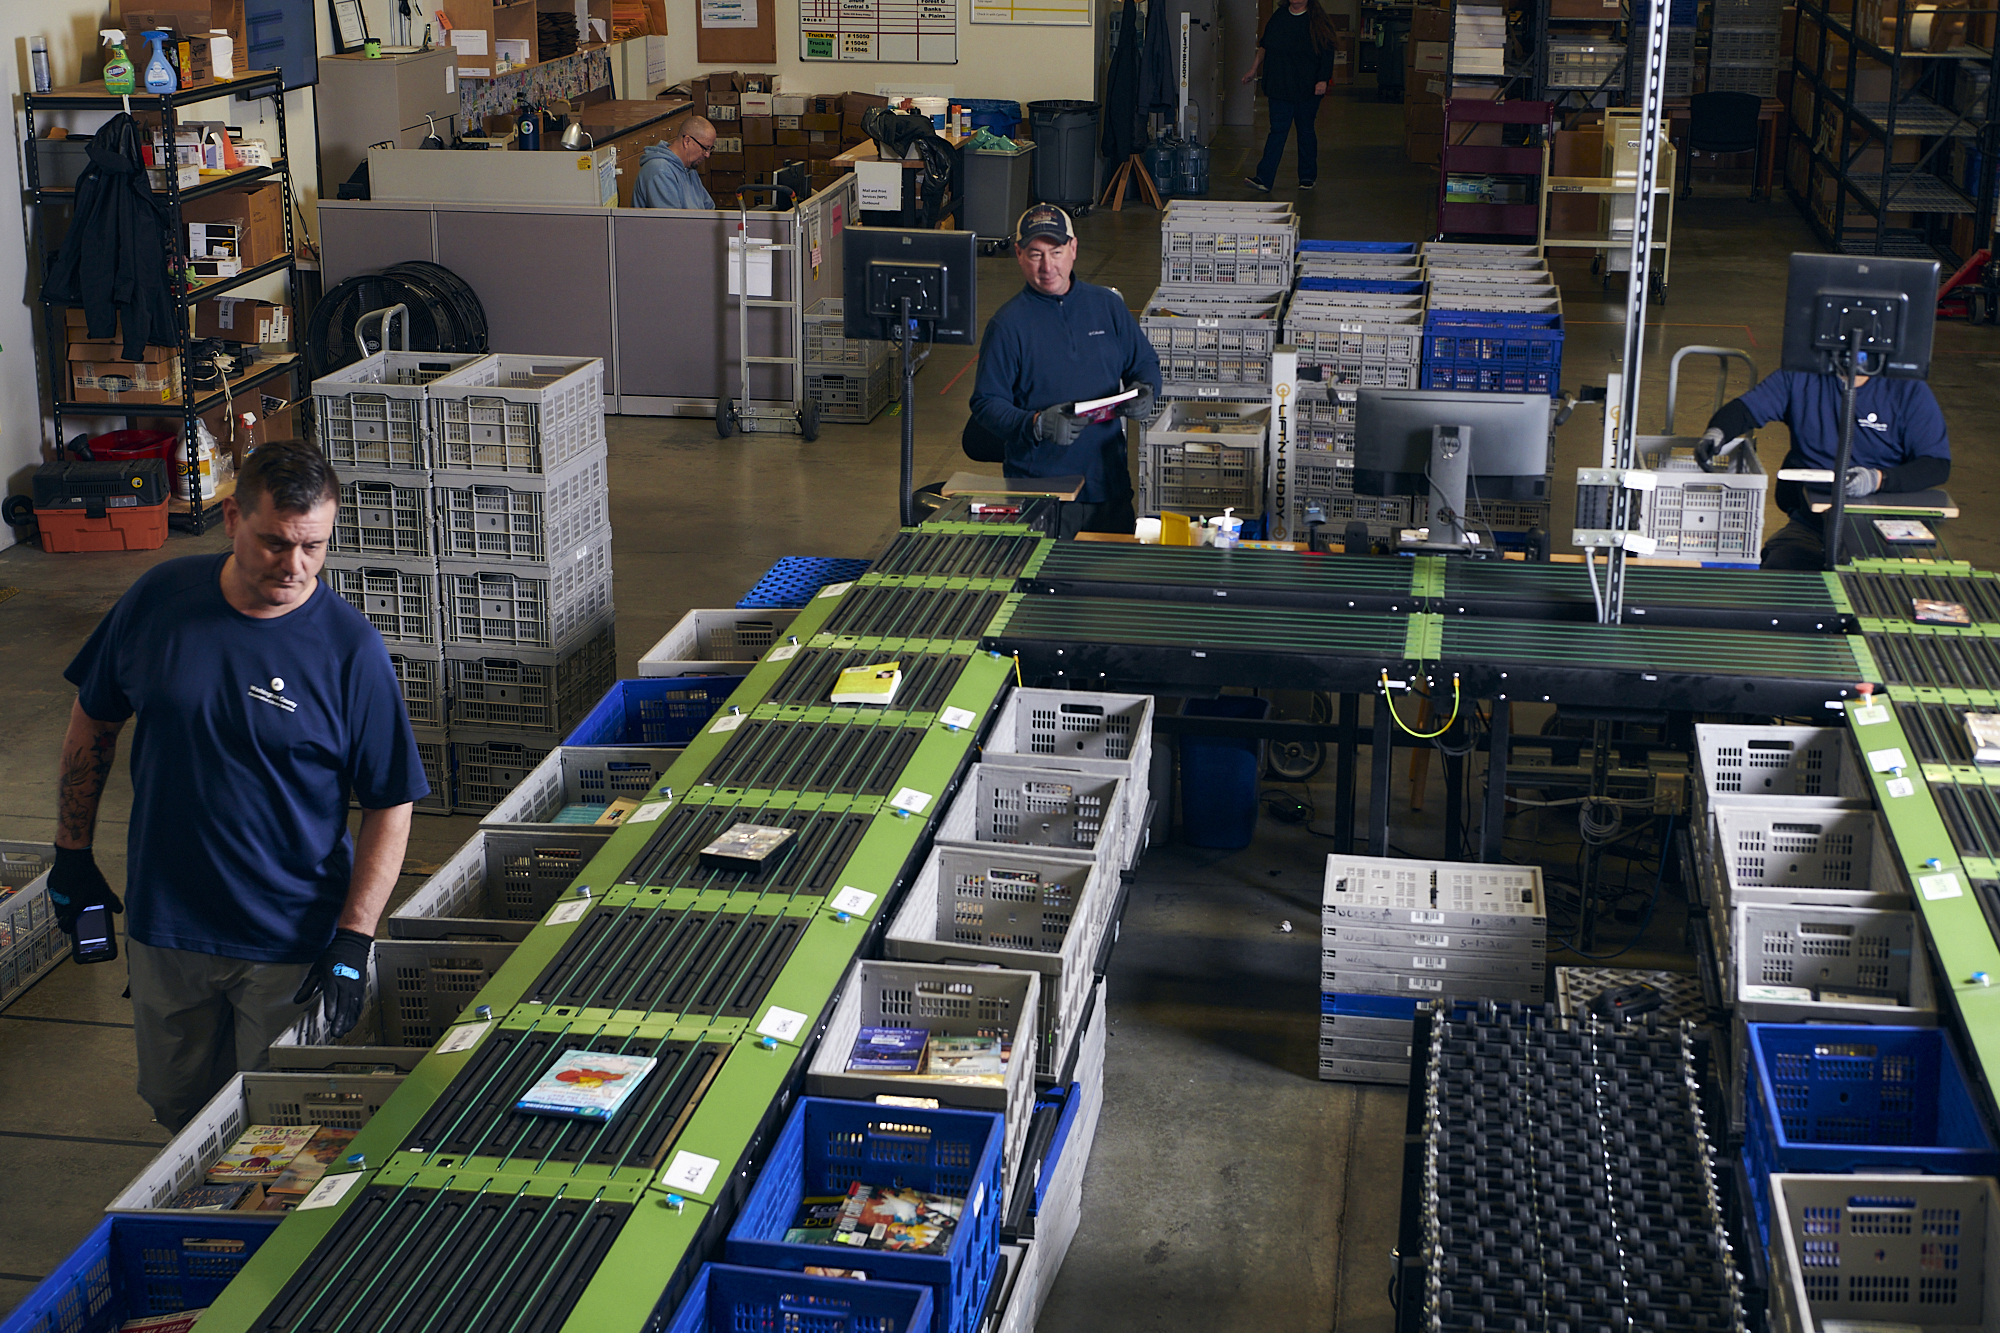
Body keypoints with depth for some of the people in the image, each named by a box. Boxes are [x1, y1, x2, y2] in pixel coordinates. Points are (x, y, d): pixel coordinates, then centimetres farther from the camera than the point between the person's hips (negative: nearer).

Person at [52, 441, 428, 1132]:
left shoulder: (350, 647, -15)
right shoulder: (160, 598, -5)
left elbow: (390, 804, -11)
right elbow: (93, 720, 9)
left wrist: (354, 939, -17)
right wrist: (71, 852, 10)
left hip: (292, 942, -3)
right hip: (164, 925, 3)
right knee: (175, 1104, 19)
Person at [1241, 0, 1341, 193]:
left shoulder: (1317, 21, -6)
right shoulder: (1279, 16, 7)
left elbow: (1327, 53, -8)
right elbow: (1264, 46, 18)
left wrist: (1323, 80, -17)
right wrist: (1254, 70, 20)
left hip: (1306, 89, -3)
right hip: (1279, 87, 3)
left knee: (1306, 130, 8)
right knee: (1277, 130, -3)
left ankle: (1308, 176, 22)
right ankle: (1263, 178, -11)